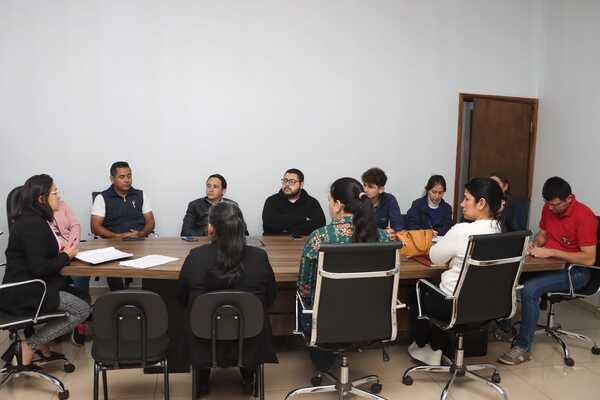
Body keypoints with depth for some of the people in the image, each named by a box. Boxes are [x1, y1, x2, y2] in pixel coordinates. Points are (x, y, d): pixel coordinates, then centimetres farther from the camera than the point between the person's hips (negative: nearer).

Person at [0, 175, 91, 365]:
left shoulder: (35, 219, 10)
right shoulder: (32, 224, -21)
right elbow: (39, 268, -24)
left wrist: (61, 251, 3)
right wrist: (66, 256, -10)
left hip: (27, 286, 10)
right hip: (24, 293, -10)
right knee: (82, 310, -9)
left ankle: (42, 341, 14)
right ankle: (30, 345, -2)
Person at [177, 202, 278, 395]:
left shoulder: (195, 256, -19)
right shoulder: (259, 257, -19)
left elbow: (182, 299, -2)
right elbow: (270, 298, -2)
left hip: (205, 342, 1)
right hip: (249, 342, 0)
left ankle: (202, 380, 39)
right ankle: (248, 379, 38)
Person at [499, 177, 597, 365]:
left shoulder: (584, 216, -19)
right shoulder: (548, 208, 2)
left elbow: (589, 259, -23)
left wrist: (551, 252, -25)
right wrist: (535, 243, -4)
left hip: (575, 271, -7)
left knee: (530, 289, -30)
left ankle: (523, 348, -16)